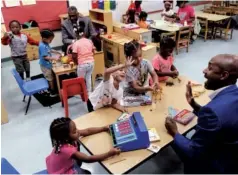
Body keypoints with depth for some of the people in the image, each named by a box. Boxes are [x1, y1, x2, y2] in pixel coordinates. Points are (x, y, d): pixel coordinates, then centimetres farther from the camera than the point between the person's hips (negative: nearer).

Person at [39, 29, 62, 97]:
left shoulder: (46, 44, 1)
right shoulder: (42, 46, -27)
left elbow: (50, 50, 19)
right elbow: (45, 57, -29)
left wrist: (57, 52, 10)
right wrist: (54, 58, -25)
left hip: (48, 64, 9)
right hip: (45, 65, -9)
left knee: (51, 78, 21)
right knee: (50, 79, 4)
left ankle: (51, 90, 37)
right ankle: (53, 92, 18)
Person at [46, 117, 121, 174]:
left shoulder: (66, 140, -19)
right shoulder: (67, 149, -39)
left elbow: (87, 131, -8)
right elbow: (88, 159, -36)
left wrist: (104, 128, -8)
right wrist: (109, 154, -39)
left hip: (61, 164, 7)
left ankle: (76, 170, 25)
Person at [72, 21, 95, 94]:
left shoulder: (76, 43, -13)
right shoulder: (90, 41, 0)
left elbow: (74, 56, -12)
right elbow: (93, 51, 9)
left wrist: (77, 62, 7)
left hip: (82, 64, -5)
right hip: (91, 62, 5)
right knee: (88, 77, 23)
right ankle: (89, 92, 33)